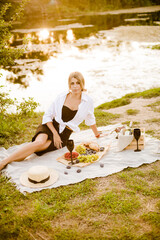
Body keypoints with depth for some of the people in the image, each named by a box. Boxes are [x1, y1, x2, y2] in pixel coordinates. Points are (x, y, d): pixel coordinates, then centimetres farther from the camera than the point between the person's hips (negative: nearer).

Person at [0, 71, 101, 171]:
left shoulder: (88, 101, -2)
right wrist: (55, 133, -9)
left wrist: (97, 134, 29)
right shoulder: (62, 97, -2)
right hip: (50, 126, 0)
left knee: (38, 147, -27)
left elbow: (90, 119, 16)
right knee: (39, 142, -33)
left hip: (64, 134, 0)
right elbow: (47, 116, 2)